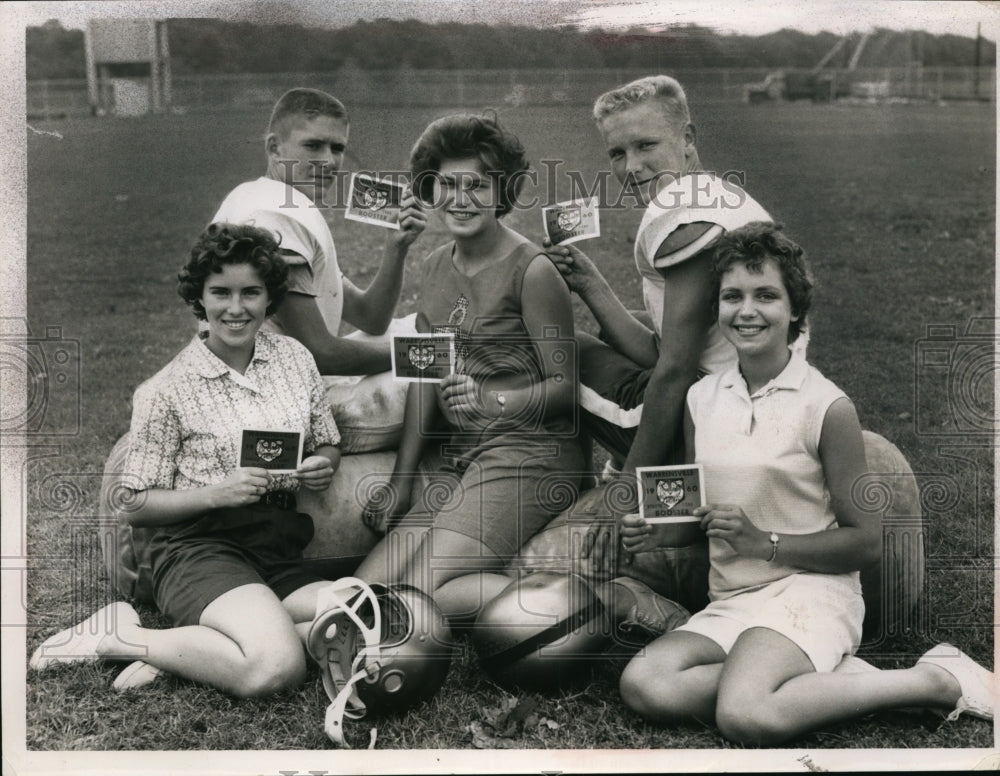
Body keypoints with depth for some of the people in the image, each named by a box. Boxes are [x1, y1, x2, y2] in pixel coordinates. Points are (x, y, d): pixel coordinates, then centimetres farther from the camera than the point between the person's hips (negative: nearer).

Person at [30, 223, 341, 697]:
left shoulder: (294, 357, 10)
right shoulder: (166, 391, -4)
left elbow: (328, 445, 20)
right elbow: (137, 507, -3)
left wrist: (323, 467, -4)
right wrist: (218, 493, -18)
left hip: (278, 554, 6)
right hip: (199, 547, -6)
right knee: (277, 667, -32)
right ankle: (118, 635, -9)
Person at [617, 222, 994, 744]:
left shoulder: (827, 406, -6)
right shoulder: (702, 399, 10)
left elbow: (867, 542, -4)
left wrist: (765, 543, -13)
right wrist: (656, 529, 1)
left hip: (809, 591, -5)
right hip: (729, 603, 5)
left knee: (746, 717, -33)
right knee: (642, 686, -24)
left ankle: (933, 681, -12)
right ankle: (823, 681, -11)